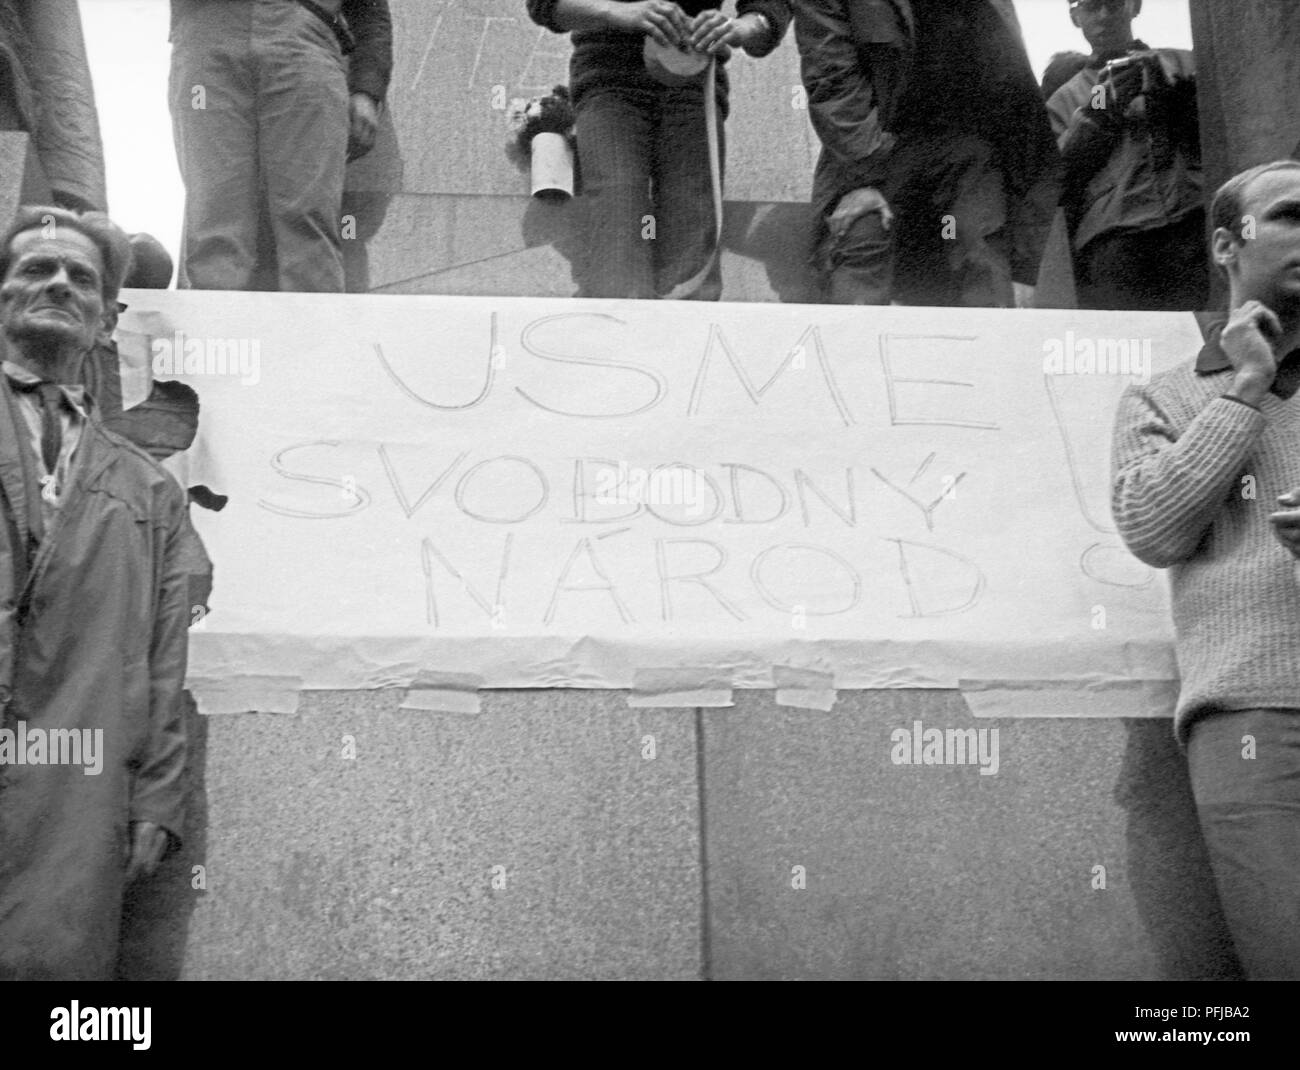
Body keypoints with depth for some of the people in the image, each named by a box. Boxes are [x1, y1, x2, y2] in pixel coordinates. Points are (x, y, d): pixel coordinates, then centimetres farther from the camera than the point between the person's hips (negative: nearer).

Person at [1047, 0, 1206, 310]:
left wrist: (1172, 92, 2)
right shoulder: (1063, 101, 28)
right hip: (1111, 237, 0)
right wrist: (1101, 108, 3)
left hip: (1195, 218, 0)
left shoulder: (1183, 64, 27)